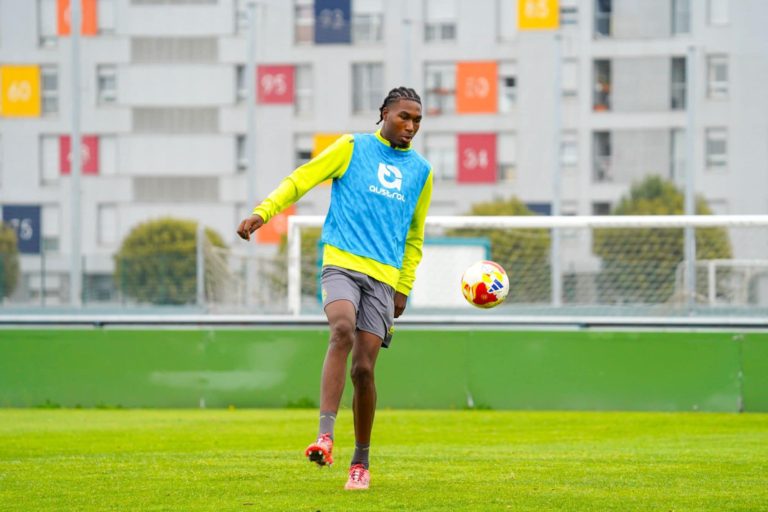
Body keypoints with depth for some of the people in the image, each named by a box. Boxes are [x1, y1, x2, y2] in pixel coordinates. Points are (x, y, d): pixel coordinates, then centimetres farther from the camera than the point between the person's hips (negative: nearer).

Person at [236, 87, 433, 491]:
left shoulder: (421, 171, 18)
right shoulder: (353, 147, 7)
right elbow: (301, 179, 2)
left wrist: (404, 288, 22)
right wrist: (263, 212, -13)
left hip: (383, 276, 3)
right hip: (341, 263, -3)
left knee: (363, 368, -3)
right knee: (343, 330, -31)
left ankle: (360, 462, 12)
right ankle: (325, 435, -36)